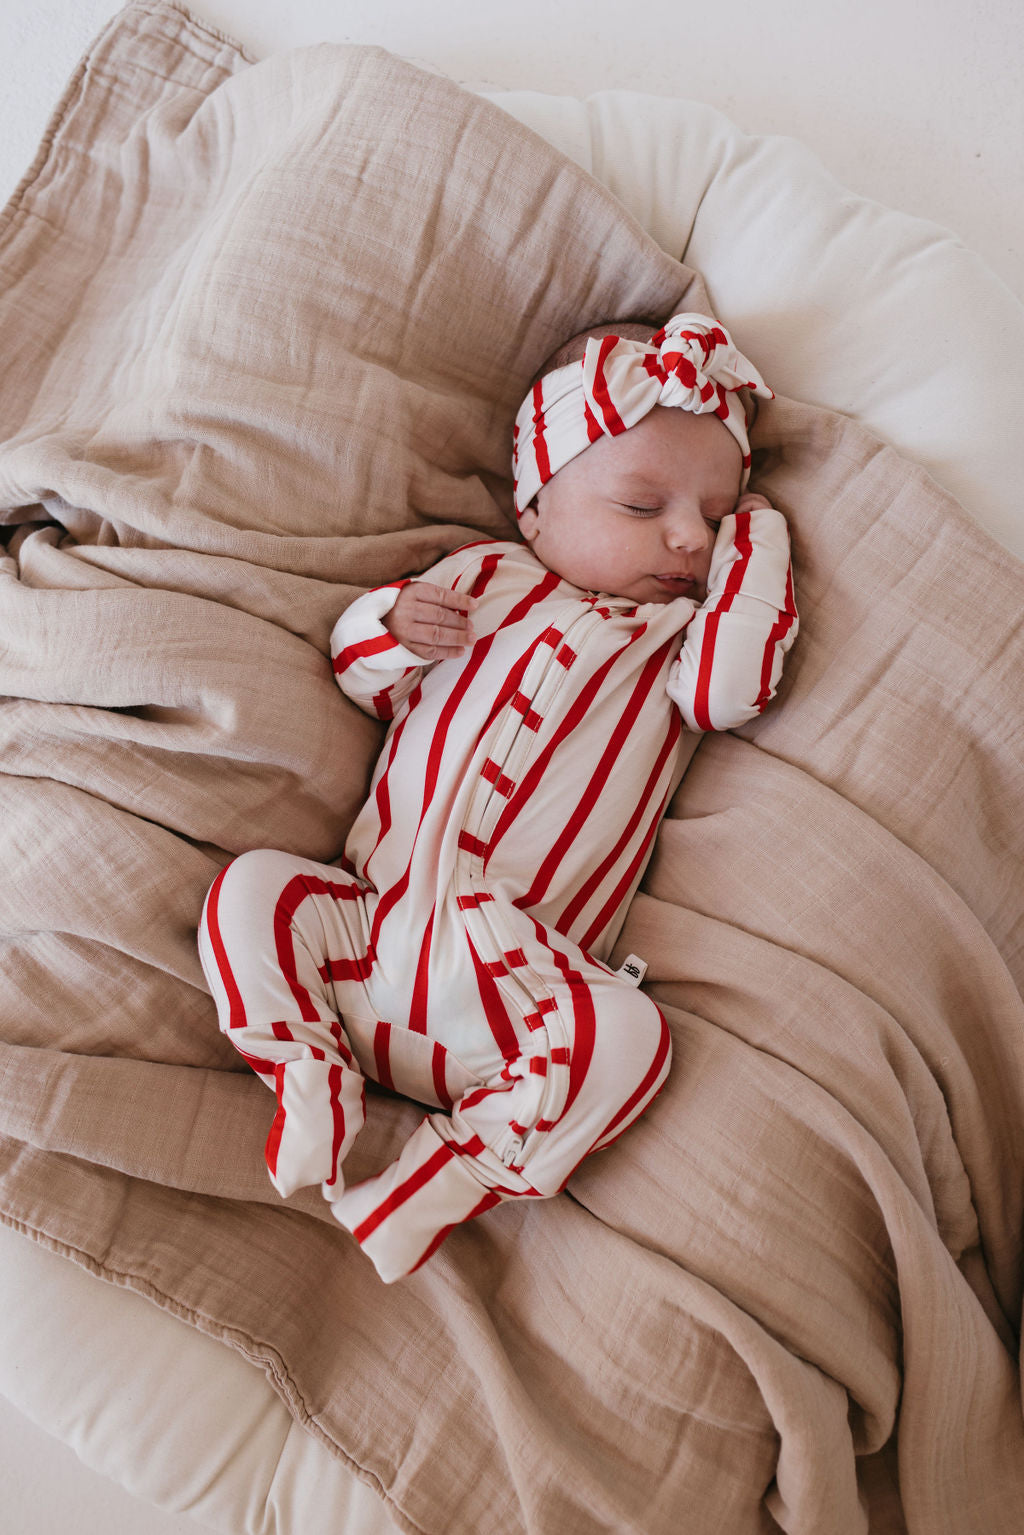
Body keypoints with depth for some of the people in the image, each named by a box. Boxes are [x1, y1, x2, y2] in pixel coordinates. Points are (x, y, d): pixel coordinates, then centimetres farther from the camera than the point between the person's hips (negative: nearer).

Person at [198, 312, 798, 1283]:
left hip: (517, 972, -2)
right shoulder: (485, 577, 14)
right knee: (251, 889, -12)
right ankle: (313, 1078, -9)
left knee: (625, 1036, -27)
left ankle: (444, 1177, -17)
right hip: (371, 923, 2)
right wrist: (389, 624, -5)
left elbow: (730, 690, -11)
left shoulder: (676, 634, 13)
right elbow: (360, 675, 19)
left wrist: (752, 538, 2)